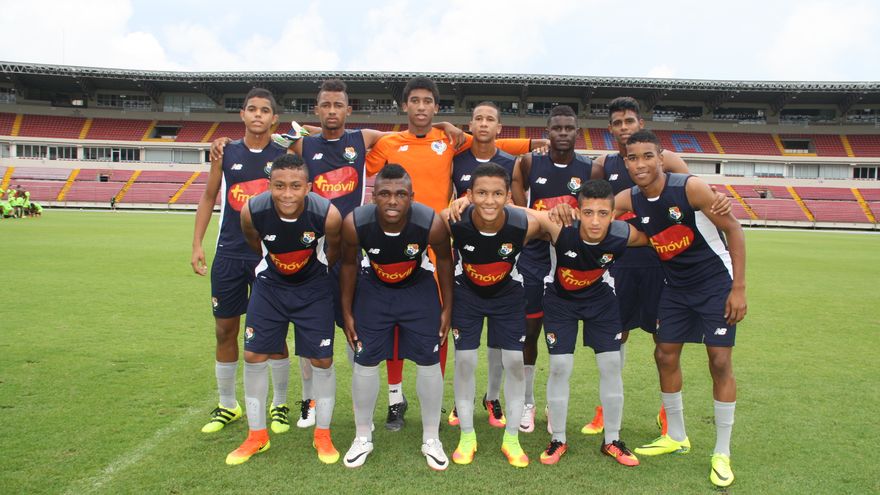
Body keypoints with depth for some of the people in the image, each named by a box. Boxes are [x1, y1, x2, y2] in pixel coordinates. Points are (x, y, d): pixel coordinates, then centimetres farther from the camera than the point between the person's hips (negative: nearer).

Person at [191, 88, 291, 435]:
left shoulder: (285, 155, -1)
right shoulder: (226, 152, 4)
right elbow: (209, 198, 10)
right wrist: (197, 244, 4)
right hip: (230, 253, 2)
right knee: (225, 330, 8)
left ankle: (280, 405, 20)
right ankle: (227, 406, 25)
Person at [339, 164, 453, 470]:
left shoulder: (432, 223, -32)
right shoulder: (354, 224, -29)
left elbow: (444, 259, -10)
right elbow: (349, 264, -9)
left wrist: (447, 308, -3)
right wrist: (347, 312, -2)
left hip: (419, 288, 0)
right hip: (373, 289, 1)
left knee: (429, 361, 3)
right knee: (365, 362, 4)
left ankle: (431, 439, 23)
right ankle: (363, 437, 26)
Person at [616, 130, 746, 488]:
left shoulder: (690, 188, -22)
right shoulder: (630, 199, -8)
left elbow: (733, 230, -15)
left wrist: (739, 288, -16)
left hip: (716, 283, -5)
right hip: (676, 287, 5)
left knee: (720, 361, -4)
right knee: (665, 356, 7)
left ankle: (722, 453, 11)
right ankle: (676, 437, 27)